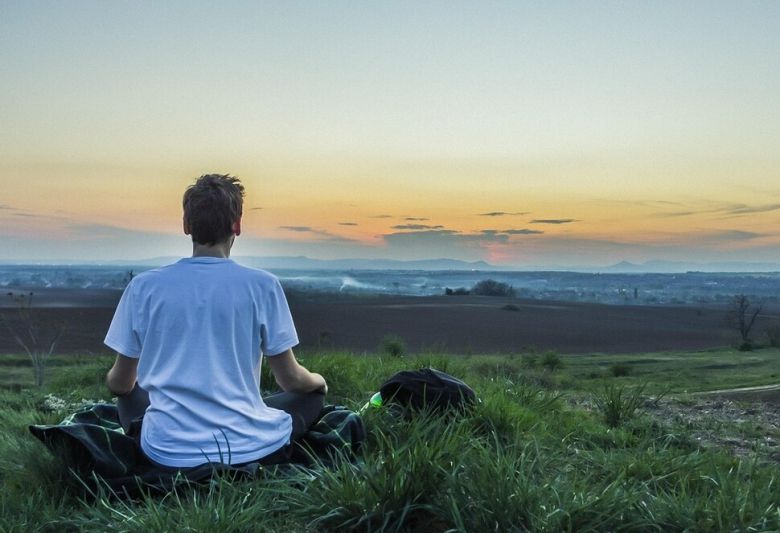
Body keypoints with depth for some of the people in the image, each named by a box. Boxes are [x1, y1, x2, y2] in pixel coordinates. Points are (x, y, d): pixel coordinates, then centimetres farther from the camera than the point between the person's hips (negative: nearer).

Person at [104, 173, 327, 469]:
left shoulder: (143, 286, -3)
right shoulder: (262, 285, -8)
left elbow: (120, 383, 8)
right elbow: (290, 379, -1)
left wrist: (112, 380, 33)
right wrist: (319, 380, 23)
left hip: (169, 452, 3)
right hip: (248, 448, -2)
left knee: (130, 396, 33)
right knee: (312, 394, 24)